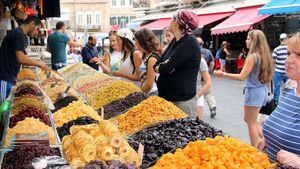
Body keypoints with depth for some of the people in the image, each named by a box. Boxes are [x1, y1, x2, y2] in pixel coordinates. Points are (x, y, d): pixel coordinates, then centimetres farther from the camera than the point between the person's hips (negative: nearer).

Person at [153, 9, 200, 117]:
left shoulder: (189, 42, -14)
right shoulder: (175, 41, 12)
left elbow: (167, 68, -19)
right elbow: (157, 64, 11)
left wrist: (159, 67, 2)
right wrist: (162, 67, -10)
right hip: (166, 96, 8)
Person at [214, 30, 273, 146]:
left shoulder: (253, 57, -17)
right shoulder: (264, 55, 8)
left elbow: (242, 76, -18)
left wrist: (224, 74, -14)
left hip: (253, 91, -9)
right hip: (262, 90, 9)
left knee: (251, 123, 2)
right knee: (248, 119, 22)